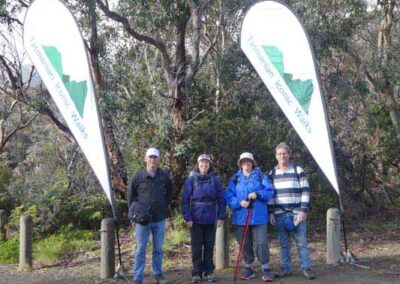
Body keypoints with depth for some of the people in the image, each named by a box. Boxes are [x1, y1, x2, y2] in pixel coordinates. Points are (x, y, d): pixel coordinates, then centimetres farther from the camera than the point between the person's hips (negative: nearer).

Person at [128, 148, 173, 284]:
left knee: (158, 249, 12)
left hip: (160, 219, 2)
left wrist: (165, 206, 9)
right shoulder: (138, 175, -4)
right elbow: (131, 195, 5)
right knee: (140, 249, 2)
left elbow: (169, 193, 17)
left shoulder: (164, 176, 0)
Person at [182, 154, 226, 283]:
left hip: (210, 219, 1)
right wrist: (187, 218, -10)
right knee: (196, 247, 6)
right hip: (196, 219, -1)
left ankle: (209, 272, 19)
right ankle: (197, 273, 14)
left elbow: (221, 199, 2)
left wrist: (221, 216, -3)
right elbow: (185, 200, -4)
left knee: (209, 246, 9)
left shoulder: (215, 180, 1)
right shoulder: (191, 180, -2)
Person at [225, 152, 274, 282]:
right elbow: (229, 196, 1)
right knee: (245, 245, 10)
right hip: (241, 217, 2)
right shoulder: (235, 179, 8)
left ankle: (266, 271, 2)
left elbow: (269, 191, -2)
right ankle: (249, 269, 23)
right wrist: (239, 202, -16)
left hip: (258, 216, -2)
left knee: (261, 243, -7)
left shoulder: (261, 176, 6)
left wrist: (258, 194, -19)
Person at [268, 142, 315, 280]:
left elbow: (305, 191, -1)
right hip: (279, 213, 2)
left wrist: (303, 210, -9)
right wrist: (271, 212, 3)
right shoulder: (272, 173, 10)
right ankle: (286, 268, 15)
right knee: (284, 243, 7)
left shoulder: (298, 170, 1)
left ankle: (306, 268, 7)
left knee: (302, 242, -1)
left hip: (296, 212, -2)